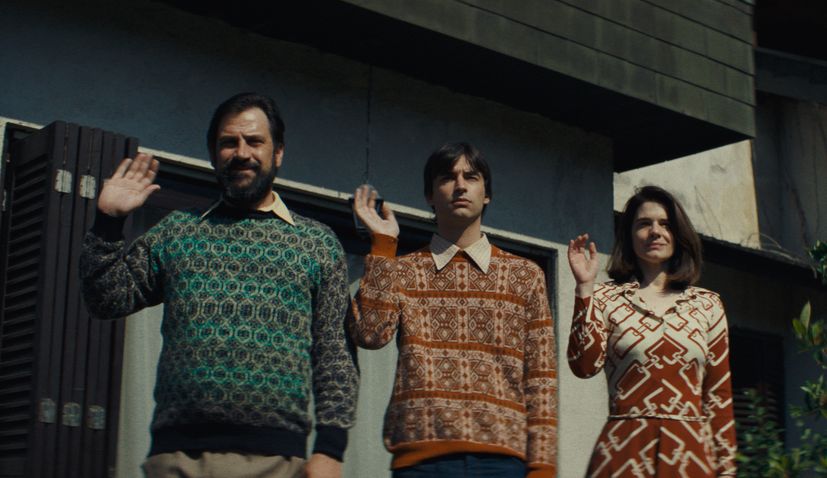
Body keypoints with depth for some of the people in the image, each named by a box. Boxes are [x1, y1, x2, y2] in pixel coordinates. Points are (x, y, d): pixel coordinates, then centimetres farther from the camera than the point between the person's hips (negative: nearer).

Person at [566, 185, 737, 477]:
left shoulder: (707, 305, 10)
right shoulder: (606, 298, 5)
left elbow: (719, 395, 10)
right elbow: (585, 365, -10)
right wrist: (585, 287, -10)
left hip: (692, 454, 2)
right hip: (624, 452, -2)